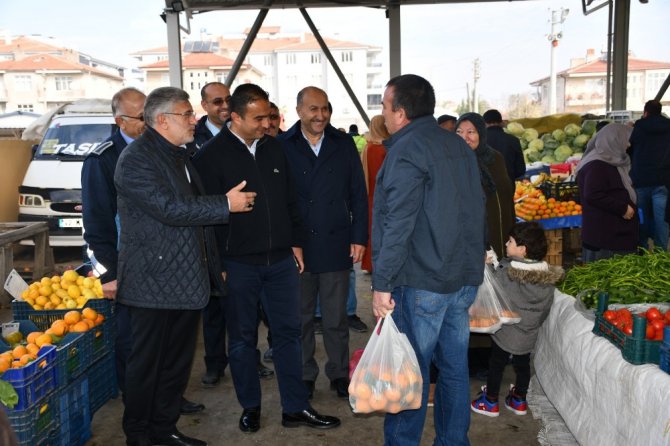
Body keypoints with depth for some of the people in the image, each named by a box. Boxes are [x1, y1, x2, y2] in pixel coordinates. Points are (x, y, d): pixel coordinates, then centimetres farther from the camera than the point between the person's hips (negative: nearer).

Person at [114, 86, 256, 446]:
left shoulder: (180, 154, 16)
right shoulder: (136, 159, -13)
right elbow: (170, 209, -23)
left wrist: (211, 262, 22)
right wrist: (226, 204, -17)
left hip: (186, 279, 9)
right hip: (153, 281, -8)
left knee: (177, 362, 15)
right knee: (146, 363, 5)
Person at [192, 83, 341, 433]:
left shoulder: (274, 148, 7)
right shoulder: (211, 155, -7)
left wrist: (296, 242, 12)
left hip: (281, 260, 4)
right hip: (238, 264, -4)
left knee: (288, 332, 9)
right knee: (242, 337, 10)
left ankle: (295, 408, 20)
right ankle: (250, 406, 27)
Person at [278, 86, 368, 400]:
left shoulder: (343, 144, 5)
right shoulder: (282, 146, -1)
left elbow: (358, 194, 7)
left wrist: (359, 237, 1)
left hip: (336, 245, 1)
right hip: (296, 246, -1)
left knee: (336, 319, 10)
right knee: (300, 318, 11)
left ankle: (339, 374, 26)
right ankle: (304, 376, 27)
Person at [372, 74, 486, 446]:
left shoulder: (407, 150, -13)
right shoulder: (459, 145, 12)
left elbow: (398, 224, -20)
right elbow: (477, 208, 19)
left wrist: (382, 284, -16)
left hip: (421, 281, -8)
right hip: (466, 276, 8)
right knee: (455, 366, 15)